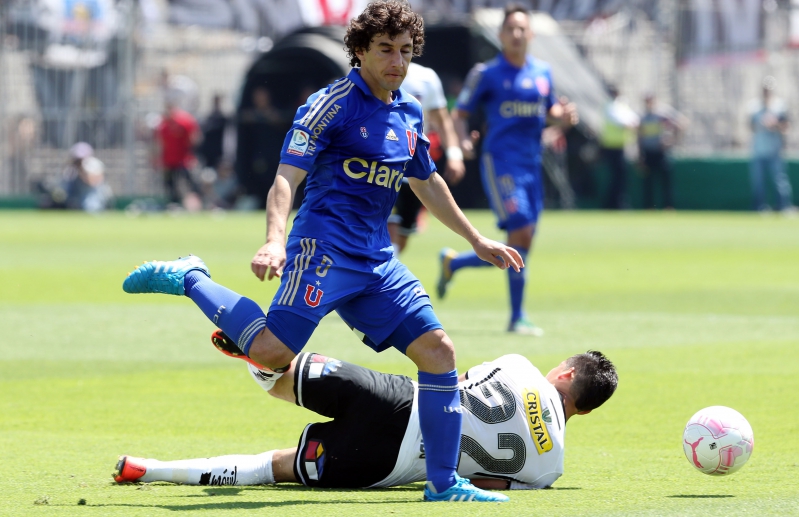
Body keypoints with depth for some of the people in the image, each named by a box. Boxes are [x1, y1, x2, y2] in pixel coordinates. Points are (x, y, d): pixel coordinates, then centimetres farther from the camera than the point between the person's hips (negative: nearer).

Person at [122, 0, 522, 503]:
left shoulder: (409, 111, 16)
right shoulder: (334, 103, -7)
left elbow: (427, 183, 32)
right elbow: (287, 178, -14)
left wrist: (477, 240, 36)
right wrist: (275, 241, -30)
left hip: (376, 258, 7)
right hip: (325, 248, -7)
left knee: (438, 350, -3)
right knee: (272, 353, -22)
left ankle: (444, 484, 4)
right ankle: (188, 279, 0)